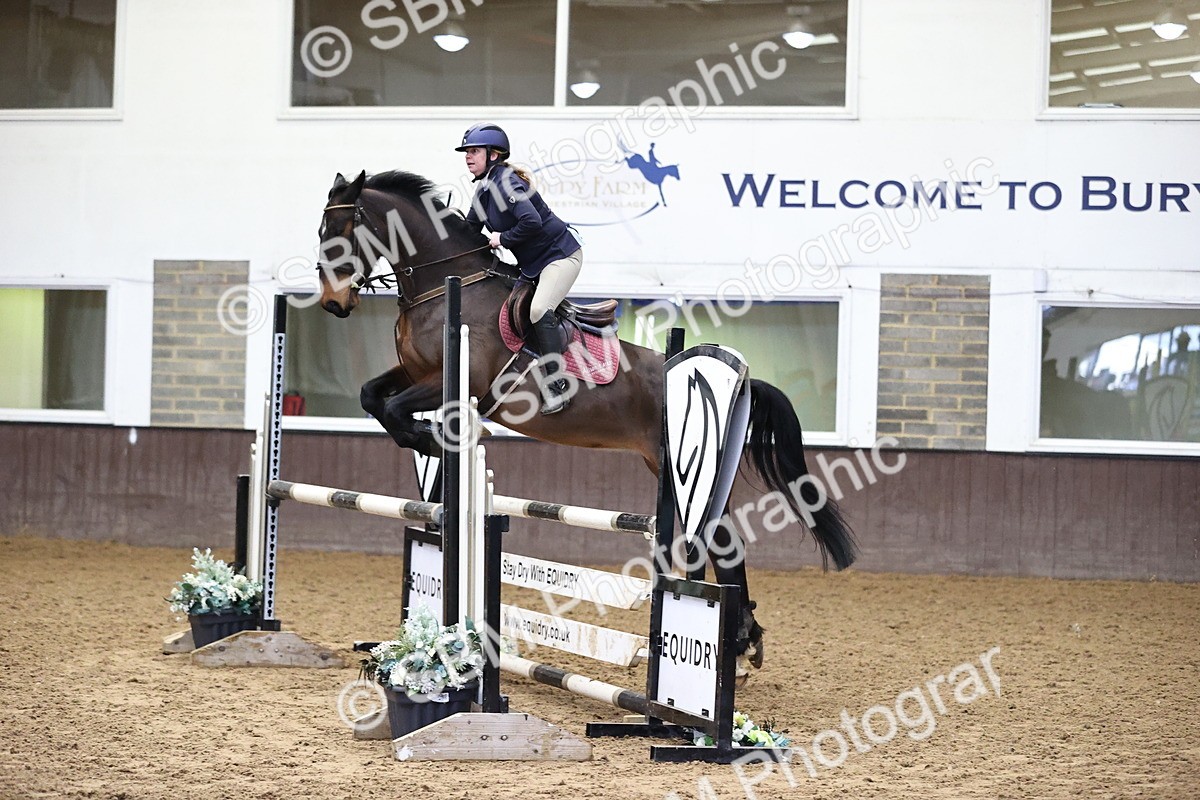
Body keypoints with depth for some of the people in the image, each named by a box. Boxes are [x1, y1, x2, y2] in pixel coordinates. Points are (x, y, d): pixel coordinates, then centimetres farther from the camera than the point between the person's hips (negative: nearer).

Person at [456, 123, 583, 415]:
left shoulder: (504, 182, -22)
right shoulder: (485, 188, 8)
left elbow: (531, 222, -35)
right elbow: (470, 229, 18)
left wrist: (503, 239, -20)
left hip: (560, 254, -11)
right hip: (533, 264, 11)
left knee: (539, 309, -27)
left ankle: (558, 389, -26)